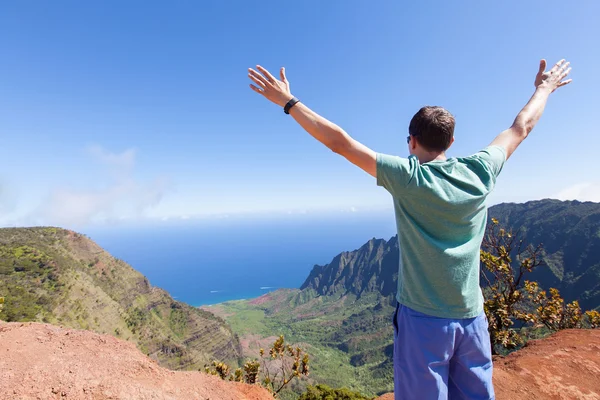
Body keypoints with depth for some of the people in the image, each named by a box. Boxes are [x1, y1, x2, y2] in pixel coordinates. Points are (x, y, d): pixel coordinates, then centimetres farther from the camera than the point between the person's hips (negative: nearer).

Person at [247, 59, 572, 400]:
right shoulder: (480, 172, -3)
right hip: (472, 318, 5)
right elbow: (522, 128, 15)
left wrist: (288, 101, -9)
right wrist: (545, 88, 34)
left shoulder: (407, 177, -16)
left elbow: (340, 142, -16)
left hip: (423, 319, -4)